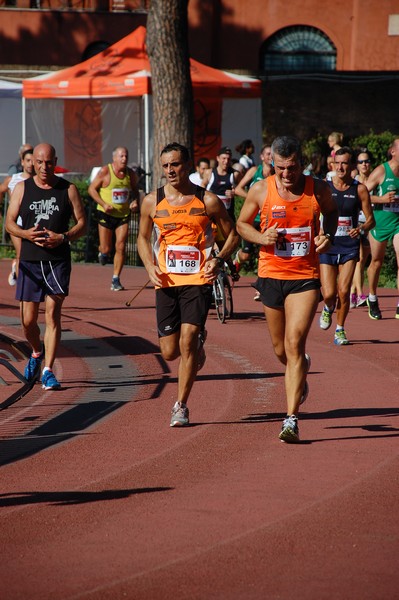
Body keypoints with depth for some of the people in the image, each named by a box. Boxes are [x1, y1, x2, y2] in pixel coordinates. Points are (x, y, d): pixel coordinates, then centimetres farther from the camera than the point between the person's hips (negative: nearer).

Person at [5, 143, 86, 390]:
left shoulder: (68, 190, 1)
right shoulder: (22, 188, 5)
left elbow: (82, 223, 3)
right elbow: (10, 223, 5)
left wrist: (63, 237, -16)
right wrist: (26, 234, -15)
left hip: (58, 261, -2)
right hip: (30, 260, 2)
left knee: (53, 314, -10)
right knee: (28, 319, 4)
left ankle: (48, 371, -6)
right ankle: (37, 352, 35)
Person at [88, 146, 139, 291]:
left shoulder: (131, 174, 2)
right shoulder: (105, 172, -10)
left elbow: (135, 191, 17)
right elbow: (91, 188, -6)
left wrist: (135, 201, -5)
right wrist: (103, 204, -18)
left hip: (123, 215, 2)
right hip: (106, 214, -2)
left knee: (120, 247, -7)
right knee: (106, 249, 2)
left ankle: (116, 280, 1)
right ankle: (102, 252, 41)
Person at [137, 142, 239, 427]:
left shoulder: (208, 201, -1)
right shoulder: (152, 202, 5)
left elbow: (232, 234, 9)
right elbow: (143, 237, 19)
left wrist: (219, 259, -10)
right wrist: (150, 265, 0)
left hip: (198, 280, -3)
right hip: (166, 283, 3)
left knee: (187, 341, -15)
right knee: (170, 351, 4)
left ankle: (181, 406, -2)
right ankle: (198, 340, 41)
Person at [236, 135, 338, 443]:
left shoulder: (318, 189, -4)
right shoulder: (261, 190, -4)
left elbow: (332, 212, 18)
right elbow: (242, 223, 10)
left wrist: (328, 235, -3)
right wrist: (261, 237, -11)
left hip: (306, 277, -2)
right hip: (271, 275, 2)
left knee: (294, 344, -15)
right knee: (281, 349, 13)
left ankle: (291, 418, -15)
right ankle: (301, 372, 51)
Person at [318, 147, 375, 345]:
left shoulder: (359, 189, -1)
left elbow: (370, 219, 2)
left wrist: (361, 229, -18)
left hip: (349, 247, 0)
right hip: (327, 247, 0)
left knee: (344, 292, -9)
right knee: (329, 294, -6)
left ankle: (340, 330, 11)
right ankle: (328, 309, 31)